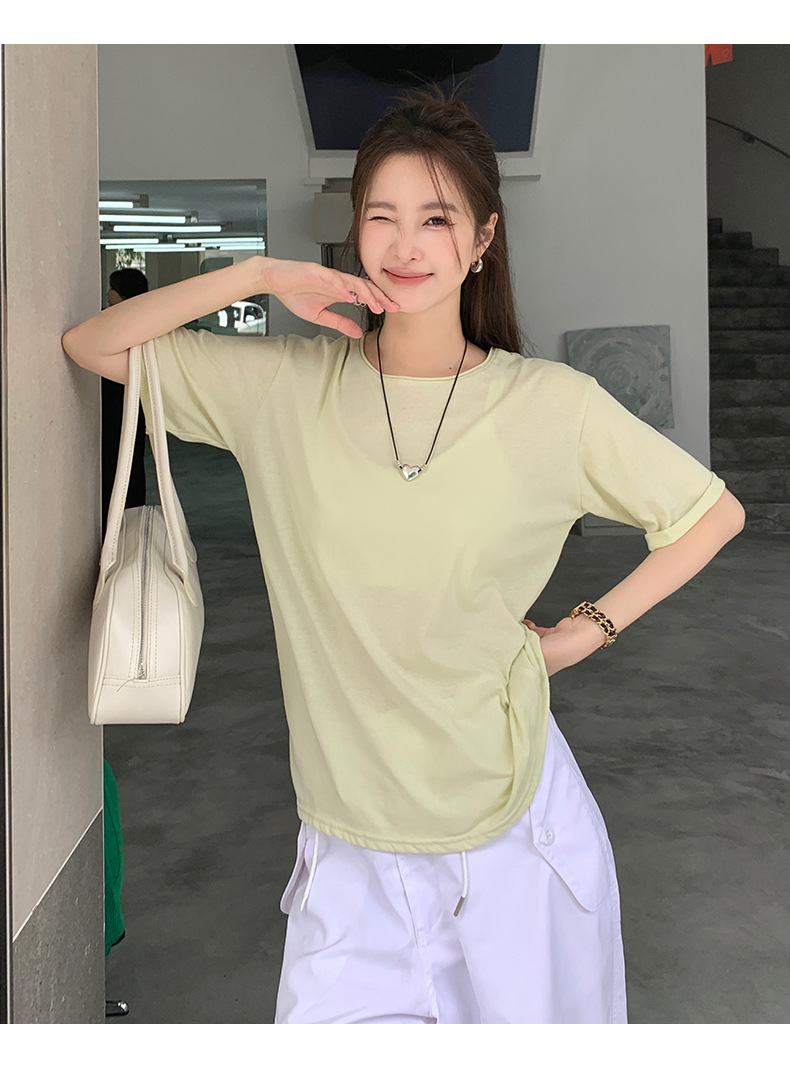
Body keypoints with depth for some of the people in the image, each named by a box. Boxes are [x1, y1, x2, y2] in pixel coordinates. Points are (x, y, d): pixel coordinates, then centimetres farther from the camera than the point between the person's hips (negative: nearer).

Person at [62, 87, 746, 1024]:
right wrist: (259, 274, -13)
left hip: (511, 822, 0)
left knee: (533, 1026, 18)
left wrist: (585, 631, -3)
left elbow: (713, 512, 2)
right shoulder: (288, 386, -4)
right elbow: (92, 347, -3)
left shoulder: (550, 404, -9)